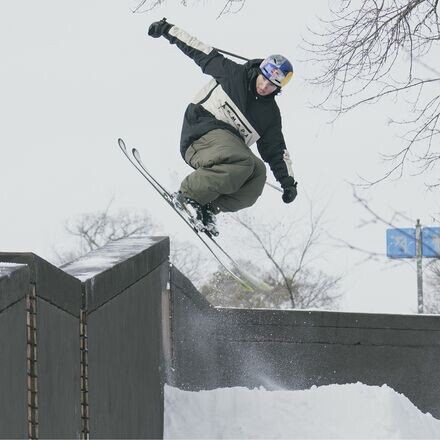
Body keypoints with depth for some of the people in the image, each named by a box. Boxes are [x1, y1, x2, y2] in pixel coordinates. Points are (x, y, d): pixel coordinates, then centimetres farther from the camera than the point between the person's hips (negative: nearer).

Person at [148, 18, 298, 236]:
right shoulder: (232, 74, 4)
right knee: (242, 163, -34)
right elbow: (202, 52, 10)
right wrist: (168, 30, 12)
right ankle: (188, 195, -21)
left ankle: (208, 207, -15)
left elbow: (277, 151, 17)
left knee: (258, 172, -25)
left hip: (228, 145, 5)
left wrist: (288, 181, 7)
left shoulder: (270, 113, 14)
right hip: (202, 132, -5)